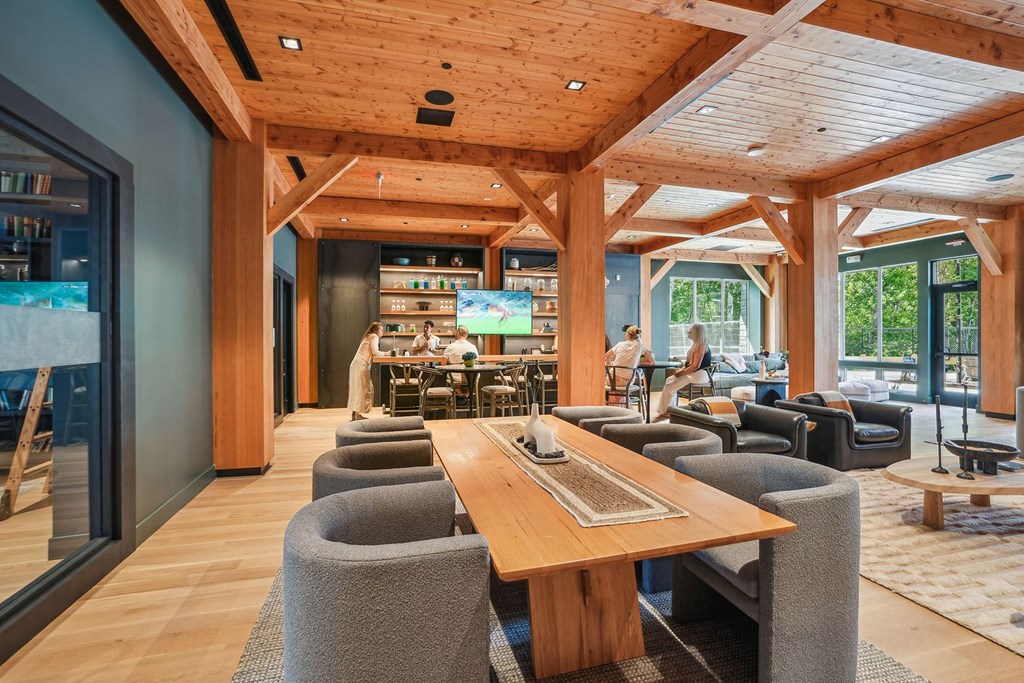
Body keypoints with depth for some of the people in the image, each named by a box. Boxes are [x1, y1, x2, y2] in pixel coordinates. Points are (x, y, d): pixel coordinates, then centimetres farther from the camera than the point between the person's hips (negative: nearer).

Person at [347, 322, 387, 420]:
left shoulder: (369, 336, 23)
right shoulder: (374, 336, -5)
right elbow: (375, 352, -15)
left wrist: (383, 353, 9)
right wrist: (386, 353, -2)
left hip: (357, 365, 10)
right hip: (361, 365, -10)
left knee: (358, 389, 10)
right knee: (363, 389, -7)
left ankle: (355, 412, 14)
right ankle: (358, 414, -7)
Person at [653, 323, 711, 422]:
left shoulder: (701, 346, -14)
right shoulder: (697, 345, 18)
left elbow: (696, 365, -22)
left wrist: (682, 372, -15)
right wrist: (682, 369, 7)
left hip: (700, 374, -11)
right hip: (694, 373, 11)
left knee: (670, 386, -18)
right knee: (669, 380, 6)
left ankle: (663, 412, -9)